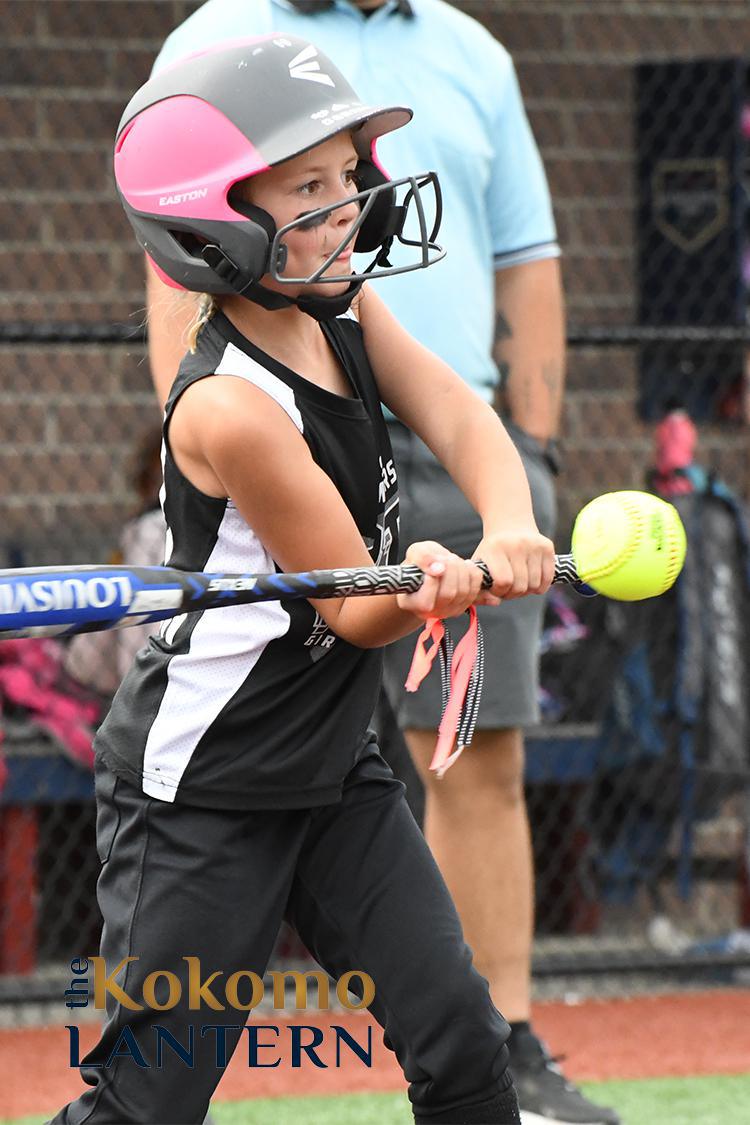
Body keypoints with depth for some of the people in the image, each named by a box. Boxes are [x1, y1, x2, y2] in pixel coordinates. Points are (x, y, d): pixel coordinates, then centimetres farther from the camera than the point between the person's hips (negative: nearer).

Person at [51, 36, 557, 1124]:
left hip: (333, 771, 8)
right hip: (199, 795, -8)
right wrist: (430, 595, -41)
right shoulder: (230, 410, -25)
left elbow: (464, 422, -10)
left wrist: (509, 532, -31)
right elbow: (355, 608, -19)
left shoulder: (345, 313, 0)